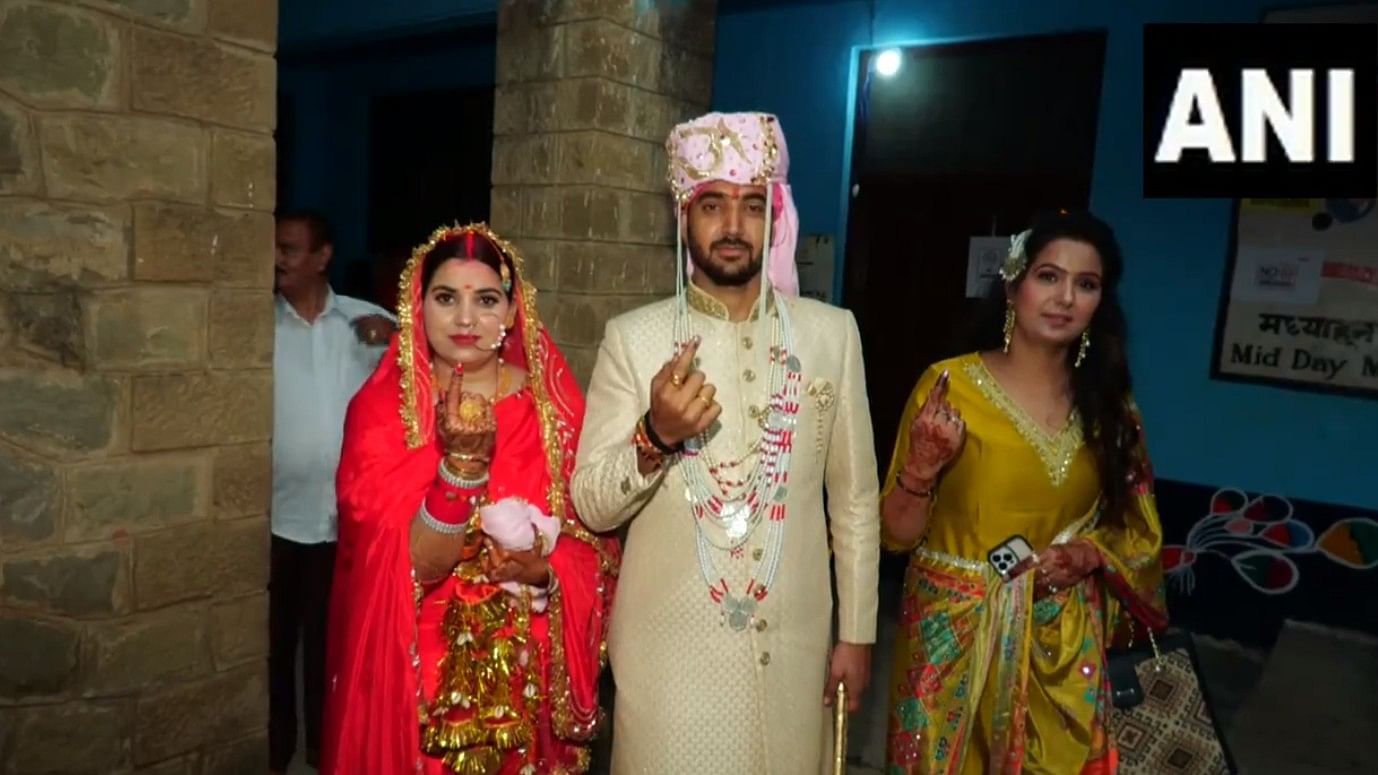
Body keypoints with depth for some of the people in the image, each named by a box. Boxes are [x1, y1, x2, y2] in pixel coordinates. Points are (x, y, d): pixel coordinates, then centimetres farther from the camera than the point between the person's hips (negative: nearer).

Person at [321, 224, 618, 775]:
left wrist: (543, 573, -21)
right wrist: (462, 460, -30)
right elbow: (410, 565, -17)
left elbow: (593, 544, -2)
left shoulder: (553, 404, -5)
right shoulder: (381, 407, -9)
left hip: (527, 670, 1)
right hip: (414, 667, -1)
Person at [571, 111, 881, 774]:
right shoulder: (633, 338, -7)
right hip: (668, 646, -1)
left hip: (792, 642, 2)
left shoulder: (832, 332, -2)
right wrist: (655, 437, -24)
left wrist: (856, 633, 5)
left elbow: (855, 496, 3)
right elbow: (591, 506, -6)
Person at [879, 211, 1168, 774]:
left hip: (1063, 641, 3)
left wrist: (1090, 554, -10)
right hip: (956, 631, -3)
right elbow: (897, 534, -9)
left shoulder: (1110, 405, 1)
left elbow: (1138, 532, 10)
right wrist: (923, 467, -27)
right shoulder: (949, 385, -11)